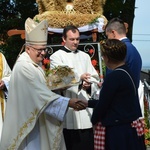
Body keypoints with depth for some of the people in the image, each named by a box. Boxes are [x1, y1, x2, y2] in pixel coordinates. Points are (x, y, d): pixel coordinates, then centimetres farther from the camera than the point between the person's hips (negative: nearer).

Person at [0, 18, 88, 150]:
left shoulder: (35, 64, 9)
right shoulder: (24, 67, -23)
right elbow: (42, 94, -29)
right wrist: (68, 102, -33)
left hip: (34, 119, 10)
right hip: (27, 121, -10)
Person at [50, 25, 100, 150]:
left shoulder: (85, 57, 18)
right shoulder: (56, 56, 2)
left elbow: (95, 79, 11)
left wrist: (89, 85, -12)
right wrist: (80, 78, -29)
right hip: (68, 110, -4)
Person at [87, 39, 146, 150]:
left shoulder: (114, 77, -19)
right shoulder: (127, 72, 8)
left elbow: (102, 104, -13)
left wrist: (94, 120, 6)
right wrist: (88, 103, 25)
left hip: (118, 132, -9)